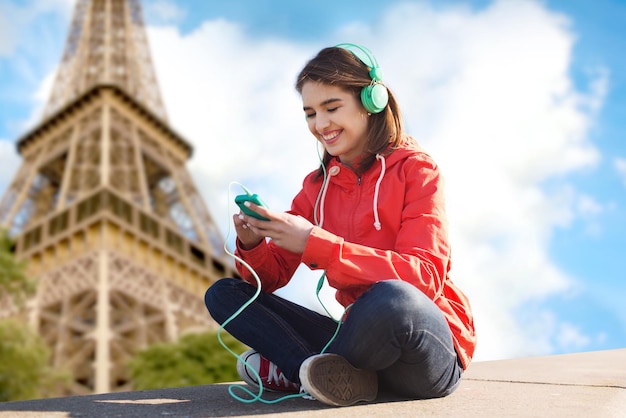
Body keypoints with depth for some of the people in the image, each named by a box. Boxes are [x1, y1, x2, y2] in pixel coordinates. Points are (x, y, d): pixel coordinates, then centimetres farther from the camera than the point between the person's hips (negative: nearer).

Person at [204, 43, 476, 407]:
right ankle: (337, 376, -20)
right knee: (223, 295, -1)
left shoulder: (415, 168, -6)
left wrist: (315, 244, -25)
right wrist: (252, 244, -16)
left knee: (389, 298, -40)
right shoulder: (317, 185, 9)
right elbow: (272, 277, 8)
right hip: (361, 335, 6)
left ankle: (289, 370, -14)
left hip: (434, 350, -5)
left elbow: (424, 277, -19)